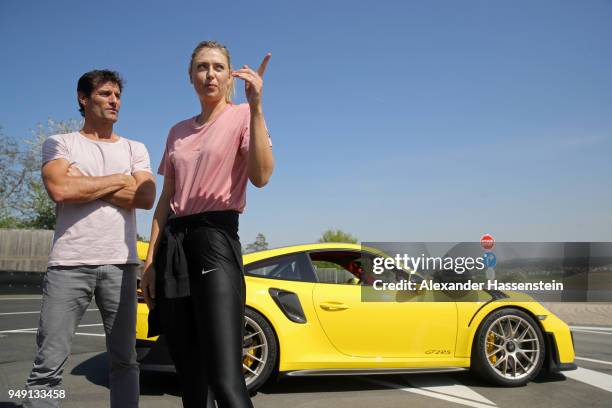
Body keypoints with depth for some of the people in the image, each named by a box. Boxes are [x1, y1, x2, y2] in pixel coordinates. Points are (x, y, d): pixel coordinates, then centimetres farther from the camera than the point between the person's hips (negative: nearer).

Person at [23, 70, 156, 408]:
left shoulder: (135, 149, 17)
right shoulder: (59, 144, 11)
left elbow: (146, 198, 0)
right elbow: (60, 189, -10)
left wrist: (84, 185, -4)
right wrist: (119, 180, -1)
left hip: (120, 263, 2)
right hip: (69, 263, -2)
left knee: (124, 361, 6)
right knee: (49, 363, -4)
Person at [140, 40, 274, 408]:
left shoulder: (242, 116, 2)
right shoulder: (178, 132, 18)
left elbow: (261, 176, -15)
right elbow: (166, 200, 17)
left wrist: (255, 106, -20)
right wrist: (150, 261, 9)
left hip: (215, 238, -6)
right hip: (173, 245, 6)